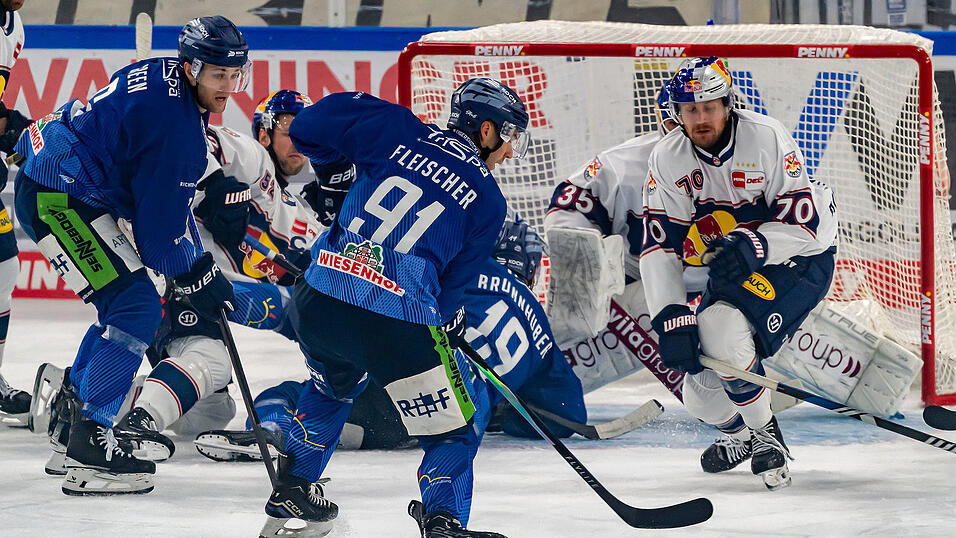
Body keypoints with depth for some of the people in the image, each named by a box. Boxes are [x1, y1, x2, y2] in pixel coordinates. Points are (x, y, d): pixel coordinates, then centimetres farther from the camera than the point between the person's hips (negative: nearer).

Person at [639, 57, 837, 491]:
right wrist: (671, 317, -23)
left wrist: (755, 245, -40)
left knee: (720, 331, -31)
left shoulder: (766, 138, -22)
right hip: (730, 271, 6)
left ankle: (766, 436, -13)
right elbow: (658, 247, -12)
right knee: (700, 395, 4)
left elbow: (805, 221, -23)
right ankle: (740, 431, 39)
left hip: (799, 260, -6)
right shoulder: (668, 159, -9)